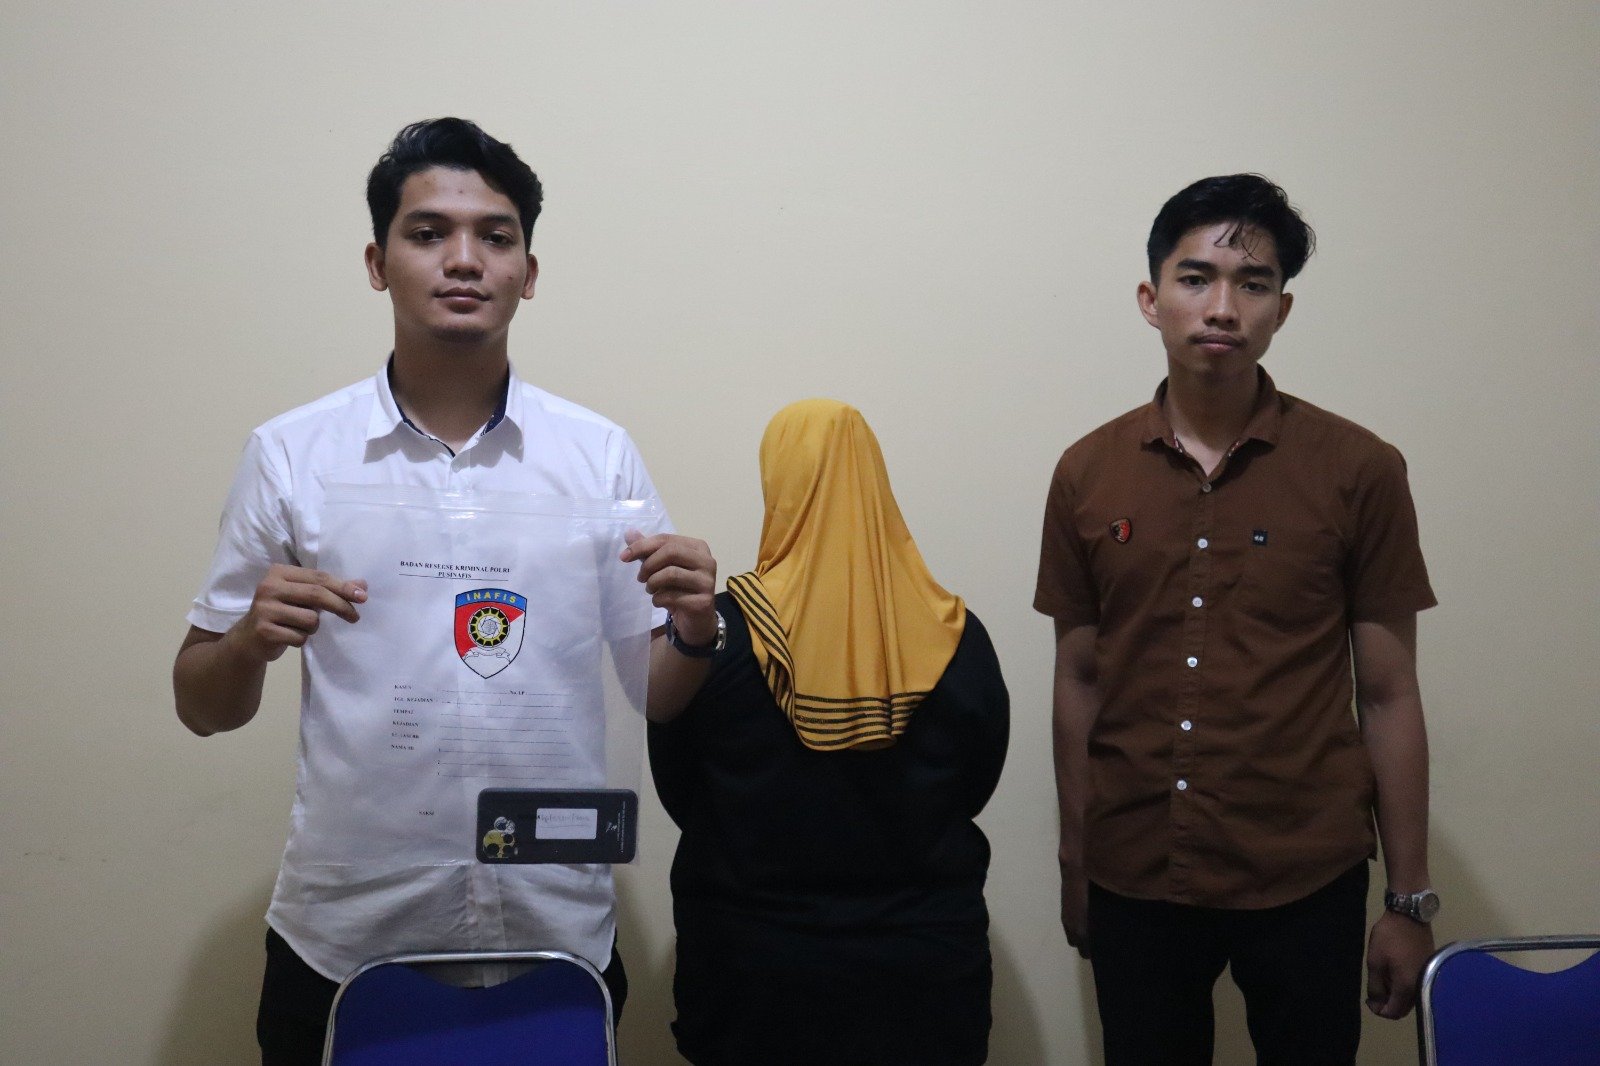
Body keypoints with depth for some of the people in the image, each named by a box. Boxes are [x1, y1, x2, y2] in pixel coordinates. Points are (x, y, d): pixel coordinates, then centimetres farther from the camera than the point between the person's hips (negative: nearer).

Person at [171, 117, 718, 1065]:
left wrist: (694, 631, -16)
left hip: (556, 931, 1)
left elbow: (653, 696, 5)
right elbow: (203, 706, 3)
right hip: (345, 940, 0)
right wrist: (253, 641, -18)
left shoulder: (601, 454, 0)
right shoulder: (290, 455, -2)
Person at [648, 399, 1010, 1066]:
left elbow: (677, 792, -3)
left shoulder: (718, 631, -14)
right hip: (923, 967, 1)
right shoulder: (956, 638, -8)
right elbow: (975, 788, 4)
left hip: (755, 959, -1)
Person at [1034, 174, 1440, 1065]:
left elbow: (1388, 694, -3)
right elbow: (1080, 679, 7)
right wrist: (1074, 865, 9)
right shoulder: (1086, 475, 1)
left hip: (1305, 883, -1)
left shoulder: (1359, 471, -5)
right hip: (1133, 880, 2)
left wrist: (1411, 901, -1)